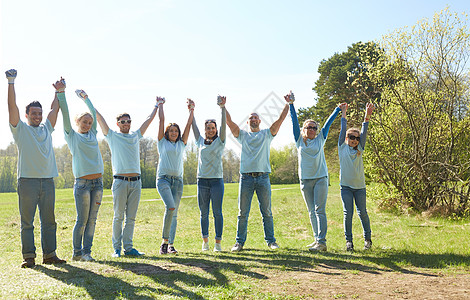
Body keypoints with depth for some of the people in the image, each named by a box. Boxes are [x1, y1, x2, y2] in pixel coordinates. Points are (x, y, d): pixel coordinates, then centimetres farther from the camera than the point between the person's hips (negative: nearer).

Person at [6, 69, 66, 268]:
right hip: (27, 181, -4)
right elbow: (12, 107, -2)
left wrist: (59, 92, 14)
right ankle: (29, 257, 6)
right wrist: (11, 83, -7)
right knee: (27, 222, 0)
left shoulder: (46, 129, 20)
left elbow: (55, 110, 20)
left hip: (47, 181, 4)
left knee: (49, 221, 6)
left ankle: (49, 255, 13)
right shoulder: (20, 129, 7)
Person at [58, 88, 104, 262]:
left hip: (98, 182, 5)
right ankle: (77, 253, 11)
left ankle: (86, 252, 13)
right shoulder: (72, 136, 5)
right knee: (81, 221, -2)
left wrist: (84, 97, 29)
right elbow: (65, 114, -1)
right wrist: (61, 93, -2)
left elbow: (94, 112, 23)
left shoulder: (92, 135, 16)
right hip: (82, 183, -5)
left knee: (92, 220, 6)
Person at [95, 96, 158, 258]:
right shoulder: (112, 136, 7)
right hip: (120, 181, -3)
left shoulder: (136, 136, 17)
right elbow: (99, 117, 7)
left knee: (131, 217, 6)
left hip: (136, 182, 3)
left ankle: (128, 247, 12)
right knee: (118, 216, 0)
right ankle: (116, 248, 9)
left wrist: (157, 106, 32)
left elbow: (149, 120, 25)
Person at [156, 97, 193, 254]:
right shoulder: (162, 142, 8)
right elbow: (161, 120, 8)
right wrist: (160, 104, 14)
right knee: (170, 207, -22)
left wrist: (191, 109, 17)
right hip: (163, 178, -4)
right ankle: (165, 240, -10)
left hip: (178, 180, 4)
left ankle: (171, 244, 6)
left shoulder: (181, 144, 16)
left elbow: (188, 125, 15)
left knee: (174, 213, 2)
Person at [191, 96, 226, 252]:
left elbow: (224, 125, -6)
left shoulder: (220, 142, 4)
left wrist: (222, 108, -13)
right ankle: (205, 240, 18)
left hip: (217, 180, -3)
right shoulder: (200, 142, 13)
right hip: (202, 180, 3)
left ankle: (218, 242, 4)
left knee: (217, 212, -2)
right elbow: (194, 126, 13)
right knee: (203, 213, 7)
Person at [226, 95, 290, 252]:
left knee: (267, 212, 5)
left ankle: (271, 240, 15)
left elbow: (280, 119, 4)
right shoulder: (242, 135, 13)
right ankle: (240, 241, 12)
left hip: (263, 177, 0)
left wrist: (288, 104, -2)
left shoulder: (267, 134, 12)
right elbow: (229, 122, 4)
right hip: (246, 177, 0)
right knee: (242, 213, 4)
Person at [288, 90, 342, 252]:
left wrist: (338, 109, 16)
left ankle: (321, 242, -13)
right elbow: (295, 121, 3)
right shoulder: (299, 140, 8)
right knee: (312, 212, 6)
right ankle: (317, 239, 14)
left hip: (321, 178, -2)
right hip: (305, 180, 2)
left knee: (320, 210, -10)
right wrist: (291, 104, 0)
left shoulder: (320, 139, 7)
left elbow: (328, 122, 12)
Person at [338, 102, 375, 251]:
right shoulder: (342, 148, 5)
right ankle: (349, 241, 7)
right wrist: (343, 114, 0)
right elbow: (343, 130, 2)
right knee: (348, 213, -2)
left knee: (362, 213, 6)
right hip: (346, 186, -1)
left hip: (359, 186, 1)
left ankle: (367, 239, 20)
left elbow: (364, 133, -2)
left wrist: (367, 117, -12)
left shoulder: (359, 149, 7)